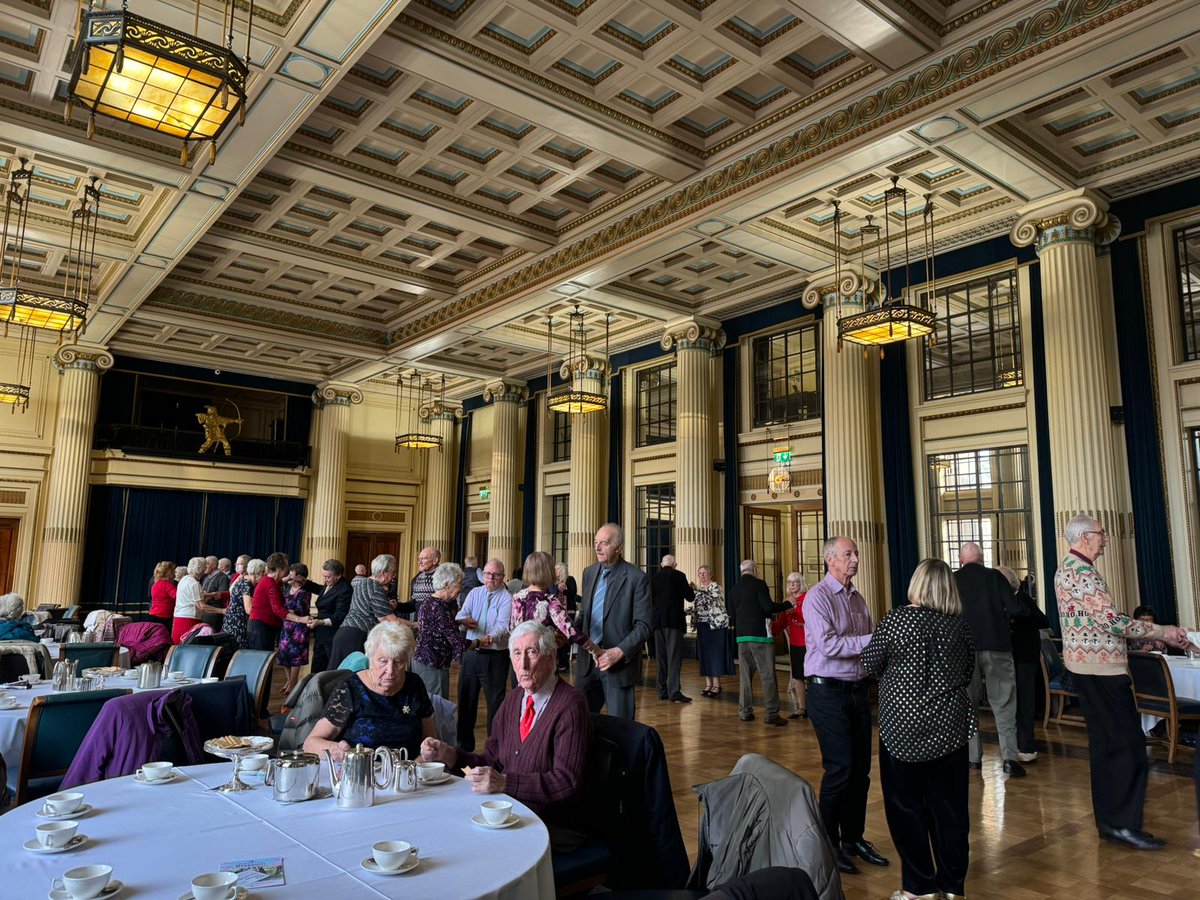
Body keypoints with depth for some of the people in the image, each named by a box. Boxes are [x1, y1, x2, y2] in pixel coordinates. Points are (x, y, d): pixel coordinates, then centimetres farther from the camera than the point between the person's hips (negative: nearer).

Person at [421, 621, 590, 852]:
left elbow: (566, 781, -20)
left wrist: (505, 783, -28)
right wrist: (449, 755, -2)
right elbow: (492, 761, 14)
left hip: (554, 827, -6)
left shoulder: (570, 705, -13)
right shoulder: (513, 699, 12)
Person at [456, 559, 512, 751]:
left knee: (495, 700, 1)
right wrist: (464, 619, -26)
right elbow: (461, 615, -2)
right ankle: (464, 743, 31)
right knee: (465, 697, 14)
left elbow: (502, 625, -21)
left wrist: (490, 638, -40)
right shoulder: (475, 593, 8)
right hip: (471, 652, 5)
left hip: (495, 656, -5)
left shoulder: (507, 598, -8)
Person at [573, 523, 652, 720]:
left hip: (619, 663, -5)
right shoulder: (589, 572, 8)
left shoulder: (636, 578, -11)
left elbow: (643, 627, -11)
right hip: (587, 660, 5)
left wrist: (619, 652, -22)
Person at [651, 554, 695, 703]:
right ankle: (674, 692, -11)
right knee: (674, 656, -5)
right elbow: (690, 598, -1)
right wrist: (691, 588, 18)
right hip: (674, 620, -4)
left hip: (657, 620, 5)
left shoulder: (654, 578, 9)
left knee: (660, 656, 9)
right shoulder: (678, 576, -4)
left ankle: (662, 691, 11)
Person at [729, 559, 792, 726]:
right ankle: (771, 714, -3)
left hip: (742, 635, 6)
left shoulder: (734, 589, 10)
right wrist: (788, 604, -4)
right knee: (768, 675, -2)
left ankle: (745, 711, 16)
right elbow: (768, 607, -16)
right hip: (760, 634, -6)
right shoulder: (759, 584, -8)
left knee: (745, 674, 12)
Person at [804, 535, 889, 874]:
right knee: (840, 769, -4)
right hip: (829, 692, -7)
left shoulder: (857, 598, 13)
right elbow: (827, 645, -22)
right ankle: (829, 843, 12)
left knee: (860, 768, 12)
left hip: (858, 690, 7)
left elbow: (866, 645, 14)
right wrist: (872, 640, -22)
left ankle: (854, 837, 28)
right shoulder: (818, 596, -11)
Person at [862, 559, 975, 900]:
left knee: (906, 807, 9)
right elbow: (968, 672, 10)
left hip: (903, 726, -4)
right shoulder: (959, 624, -2)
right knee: (950, 806, 12)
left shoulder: (896, 619, -13)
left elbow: (870, 664, -3)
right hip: (950, 726, 4)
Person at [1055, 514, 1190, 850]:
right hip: (1100, 667, -10)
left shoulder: (1068, 568, 16)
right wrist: (1160, 631, -12)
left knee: (1105, 743, 13)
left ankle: (1108, 819, 19)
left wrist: (1136, 640, 18)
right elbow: (1111, 619, -22)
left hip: (1087, 666, 10)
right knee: (1128, 744, -6)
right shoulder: (1082, 571, -17)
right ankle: (1123, 823, -2)